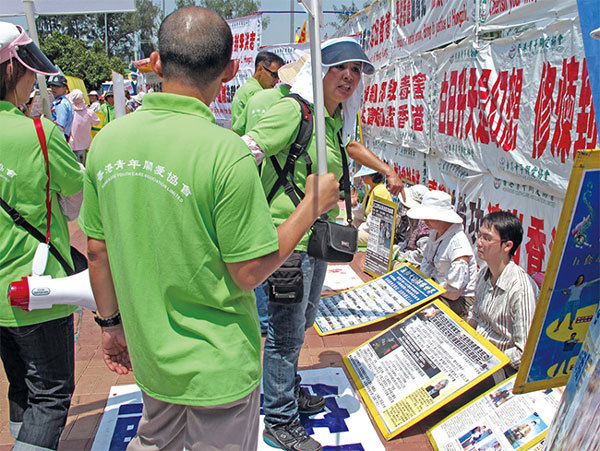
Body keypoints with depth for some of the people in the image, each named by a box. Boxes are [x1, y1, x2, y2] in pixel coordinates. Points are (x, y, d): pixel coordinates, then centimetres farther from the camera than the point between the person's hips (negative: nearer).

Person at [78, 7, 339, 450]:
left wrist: (111, 323, 15)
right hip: (217, 366, -5)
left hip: (149, 352, 5)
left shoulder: (107, 140, -7)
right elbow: (248, 273, -19)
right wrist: (313, 204, -9)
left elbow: (98, 251, 1)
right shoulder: (226, 152, -25)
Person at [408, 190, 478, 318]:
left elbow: (454, 290, -26)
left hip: (460, 300, -9)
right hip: (437, 287, 9)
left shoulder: (458, 245, -28)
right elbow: (427, 260, 17)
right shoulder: (435, 233, 0)